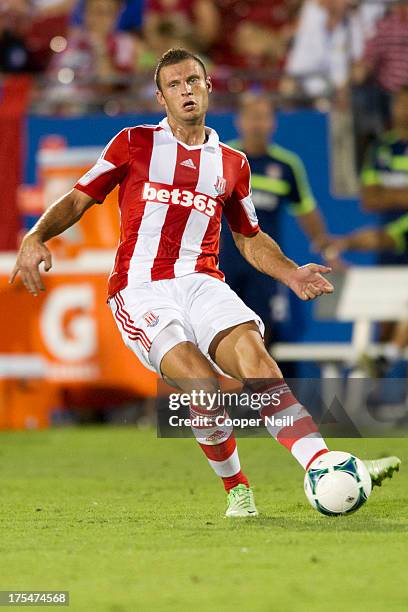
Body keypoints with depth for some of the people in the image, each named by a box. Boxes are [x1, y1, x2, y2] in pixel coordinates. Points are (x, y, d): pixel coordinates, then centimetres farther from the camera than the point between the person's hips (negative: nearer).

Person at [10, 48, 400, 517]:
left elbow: (250, 240, 27)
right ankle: (236, 489, -6)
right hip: (141, 291, -2)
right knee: (201, 385, -27)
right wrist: (36, 237, -9)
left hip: (202, 282, 2)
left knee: (255, 358, -27)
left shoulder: (232, 164, 16)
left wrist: (291, 274, 9)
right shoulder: (134, 144, 9)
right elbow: (78, 200, 9)